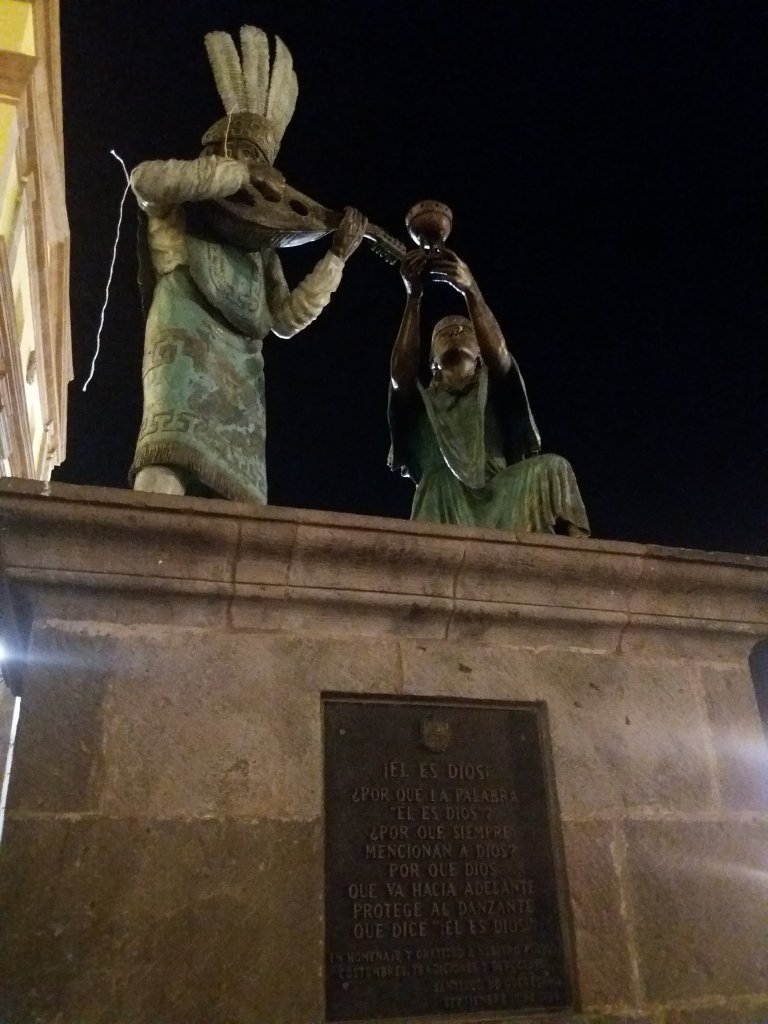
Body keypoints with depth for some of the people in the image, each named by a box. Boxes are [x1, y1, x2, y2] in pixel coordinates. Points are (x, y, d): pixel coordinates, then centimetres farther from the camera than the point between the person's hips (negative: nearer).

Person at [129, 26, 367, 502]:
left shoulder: (259, 242, 30)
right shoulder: (178, 210, 17)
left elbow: (287, 319, 23)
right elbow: (145, 177, -8)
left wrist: (337, 256, 17)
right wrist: (244, 176, -4)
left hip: (240, 372, 5)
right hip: (187, 353, -5)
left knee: (241, 494, -8)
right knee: (164, 476, -29)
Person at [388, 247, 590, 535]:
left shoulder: (495, 388, 20)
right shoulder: (422, 400, 20)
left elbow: (498, 354, -5)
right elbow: (400, 370, -4)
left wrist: (471, 290, -23)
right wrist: (413, 296, -17)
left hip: (501, 497, 0)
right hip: (444, 507, 0)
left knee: (550, 468, -25)